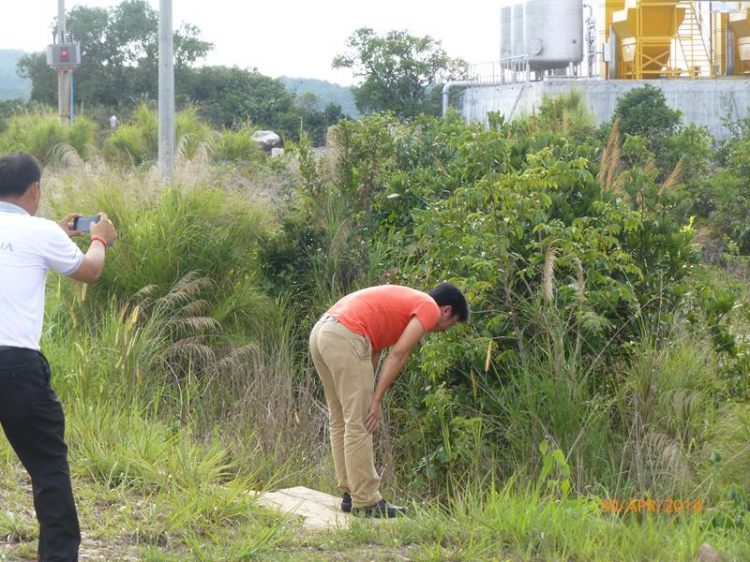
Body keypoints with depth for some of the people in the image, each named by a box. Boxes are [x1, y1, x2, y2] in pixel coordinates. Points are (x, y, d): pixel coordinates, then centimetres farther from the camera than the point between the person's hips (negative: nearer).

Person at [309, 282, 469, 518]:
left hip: (321, 331, 10)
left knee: (340, 421, 15)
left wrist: (368, 394, 20)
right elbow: (398, 354, -5)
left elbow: (374, 351, 25)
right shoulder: (430, 308, 5)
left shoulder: (406, 301, 30)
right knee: (359, 424, -4)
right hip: (346, 337, -10)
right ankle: (365, 501, 0)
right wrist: (377, 399, -5)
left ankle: (351, 494, 21)